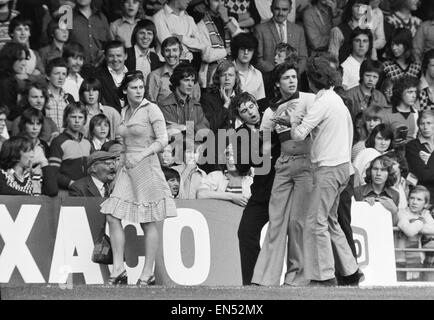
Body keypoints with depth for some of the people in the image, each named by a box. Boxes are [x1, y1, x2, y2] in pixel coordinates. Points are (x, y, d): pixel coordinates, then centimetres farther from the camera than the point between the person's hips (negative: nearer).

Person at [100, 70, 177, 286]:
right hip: (126, 167, 7)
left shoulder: (151, 110, -6)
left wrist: (141, 155, -18)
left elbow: (162, 140, -10)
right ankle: (118, 270, -2)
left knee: (148, 223, -1)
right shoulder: (125, 111, 14)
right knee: (112, 216, -5)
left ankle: (147, 273, 4)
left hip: (146, 167, -7)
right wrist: (125, 159, 14)